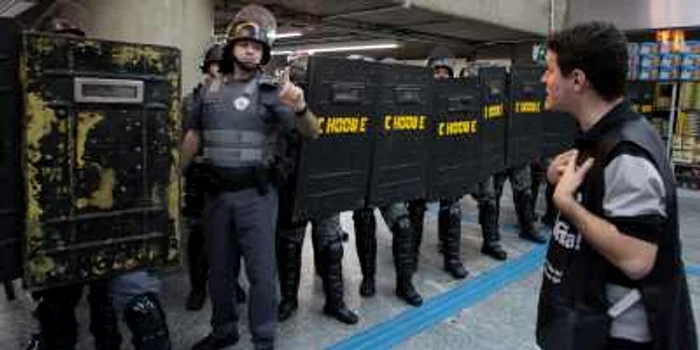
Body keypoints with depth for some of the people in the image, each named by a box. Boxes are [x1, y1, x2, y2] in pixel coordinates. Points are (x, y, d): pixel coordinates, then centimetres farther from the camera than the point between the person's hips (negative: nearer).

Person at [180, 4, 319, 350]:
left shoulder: (271, 90, -5)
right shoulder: (210, 90, 7)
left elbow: (311, 132, -13)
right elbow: (193, 136, 15)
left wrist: (300, 109, -34)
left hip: (255, 194, -4)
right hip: (216, 192, 5)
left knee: (261, 270, 2)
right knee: (219, 267, 17)